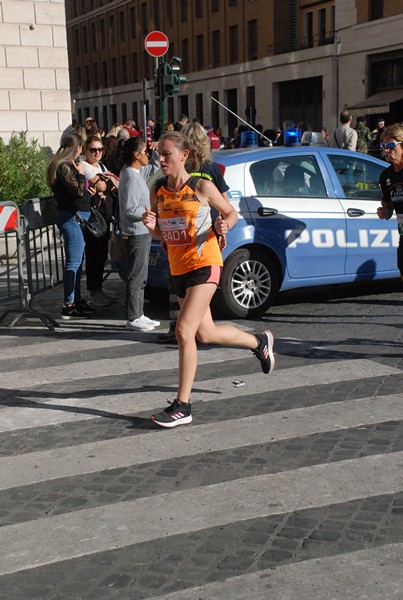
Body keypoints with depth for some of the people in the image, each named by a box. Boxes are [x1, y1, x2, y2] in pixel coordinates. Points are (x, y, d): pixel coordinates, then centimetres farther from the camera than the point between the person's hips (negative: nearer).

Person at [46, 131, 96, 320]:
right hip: (71, 217, -10)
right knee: (73, 262, -7)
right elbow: (78, 191, -21)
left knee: (76, 261, 15)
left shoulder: (69, 165, 15)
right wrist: (80, 174, -8)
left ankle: (76, 300, 23)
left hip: (78, 216, 10)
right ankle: (68, 306, -3)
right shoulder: (63, 167, -15)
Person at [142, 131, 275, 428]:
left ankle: (183, 406, -7)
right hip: (178, 268, 7)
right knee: (205, 334, 16)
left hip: (204, 264, -7)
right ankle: (259, 341, 43)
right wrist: (151, 225, -9)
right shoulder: (158, 191, 6)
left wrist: (224, 225, -20)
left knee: (184, 331, -16)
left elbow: (231, 212, 2)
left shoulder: (201, 186, -9)